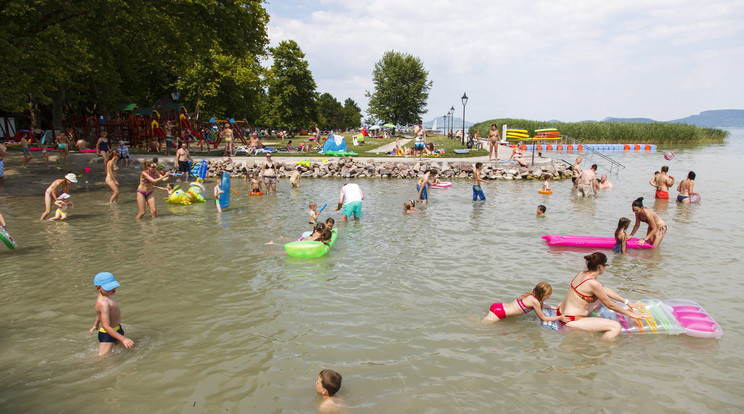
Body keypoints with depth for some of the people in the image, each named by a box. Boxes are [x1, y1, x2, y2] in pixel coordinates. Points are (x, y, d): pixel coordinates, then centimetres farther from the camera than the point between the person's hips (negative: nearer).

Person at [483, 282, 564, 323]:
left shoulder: (530, 295, 11)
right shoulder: (534, 301, -14)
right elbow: (543, 318, -3)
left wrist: (552, 307, 35)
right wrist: (560, 318, 2)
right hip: (498, 312, -9)